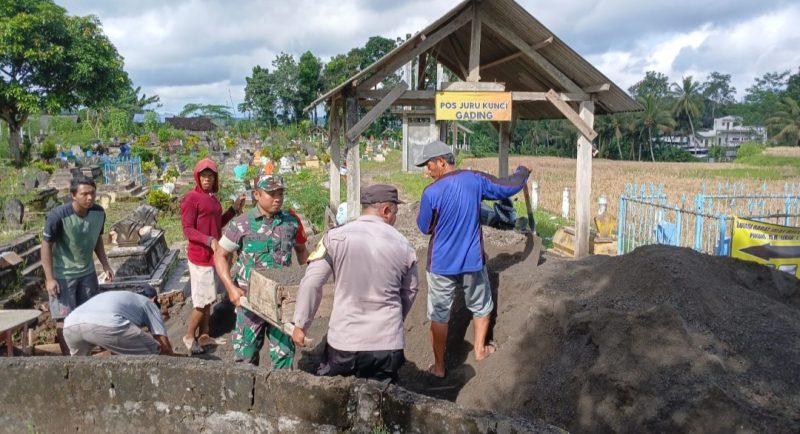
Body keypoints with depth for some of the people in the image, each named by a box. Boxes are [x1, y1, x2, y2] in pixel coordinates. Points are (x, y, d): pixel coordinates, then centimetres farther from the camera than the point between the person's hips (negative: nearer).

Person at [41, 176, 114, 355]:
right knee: (65, 319, 1)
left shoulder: (99, 213, -10)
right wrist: (50, 278, -18)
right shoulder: (59, 216, -25)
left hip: (87, 272, 5)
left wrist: (106, 266, 3)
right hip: (63, 274, -5)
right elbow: (46, 245, -16)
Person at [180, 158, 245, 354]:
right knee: (203, 301, -1)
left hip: (213, 254, 8)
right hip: (201, 256, -8)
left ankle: (204, 336, 25)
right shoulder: (191, 198, -14)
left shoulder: (212, 197, 11)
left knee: (208, 299, 14)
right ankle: (189, 336, 16)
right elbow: (188, 230, -17)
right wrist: (209, 241, -30)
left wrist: (234, 209, 8)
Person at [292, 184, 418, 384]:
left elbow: (311, 282, -9)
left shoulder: (336, 237, -7)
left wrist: (300, 324, 2)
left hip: (344, 340, -2)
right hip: (388, 344, 2)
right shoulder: (403, 246, 2)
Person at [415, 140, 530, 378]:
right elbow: (510, 187, 4)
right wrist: (522, 171, 24)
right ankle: (480, 349, 41)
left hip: (441, 265, -2)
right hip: (472, 261, 3)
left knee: (439, 315, 12)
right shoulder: (475, 179, -9)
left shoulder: (431, 193, -18)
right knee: (481, 307, 26)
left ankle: (439, 366, 21)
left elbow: (424, 228, -4)